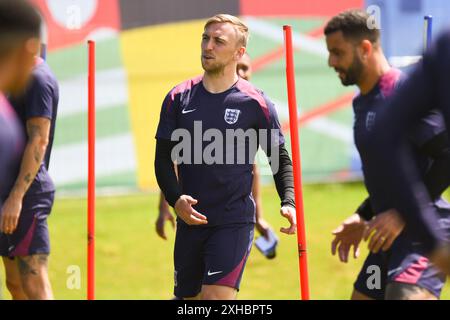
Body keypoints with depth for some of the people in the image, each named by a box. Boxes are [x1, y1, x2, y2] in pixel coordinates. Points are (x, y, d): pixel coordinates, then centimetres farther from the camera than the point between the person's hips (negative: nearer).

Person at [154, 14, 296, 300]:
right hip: (190, 220, 4)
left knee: (217, 296, -17)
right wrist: (176, 199, -13)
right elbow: (164, 159, 6)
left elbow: (281, 159, 5)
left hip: (234, 221, -4)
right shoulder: (179, 99, 5)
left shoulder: (256, 104, -3)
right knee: (188, 296, 11)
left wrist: (288, 202, -11)